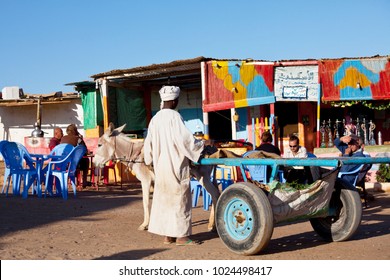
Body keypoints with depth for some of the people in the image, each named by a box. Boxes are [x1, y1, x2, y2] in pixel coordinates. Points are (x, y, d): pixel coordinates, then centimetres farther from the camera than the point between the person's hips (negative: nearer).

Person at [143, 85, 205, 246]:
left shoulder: (155, 118, 8)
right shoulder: (174, 116, -12)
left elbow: (149, 143, 14)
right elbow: (184, 138, -18)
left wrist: (150, 159, 27)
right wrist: (202, 144, -4)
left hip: (160, 166, 7)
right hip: (175, 165, -7)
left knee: (164, 198, 11)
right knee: (179, 198, 1)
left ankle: (167, 235, 17)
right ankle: (181, 235, 4)